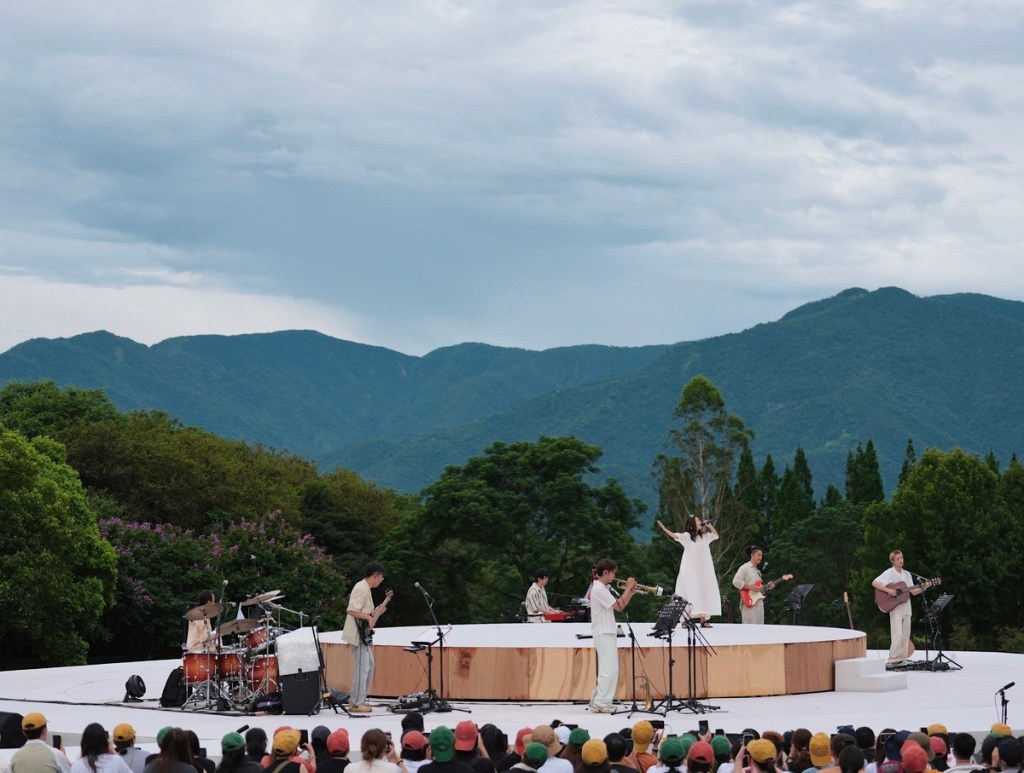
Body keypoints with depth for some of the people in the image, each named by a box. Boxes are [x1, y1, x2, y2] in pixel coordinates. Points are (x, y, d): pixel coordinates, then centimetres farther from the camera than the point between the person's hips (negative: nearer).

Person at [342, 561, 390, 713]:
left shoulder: (365, 588, 16)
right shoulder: (362, 589, -17)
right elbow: (352, 611, -26)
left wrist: (375, 612, 12)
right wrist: (370, 617, -23)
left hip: (362, 635, 11)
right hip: (358, 635, -11)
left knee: (369, 665, 17)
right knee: (362, 668, -8)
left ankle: (358, 698, 24)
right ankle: (356, 704, -4)